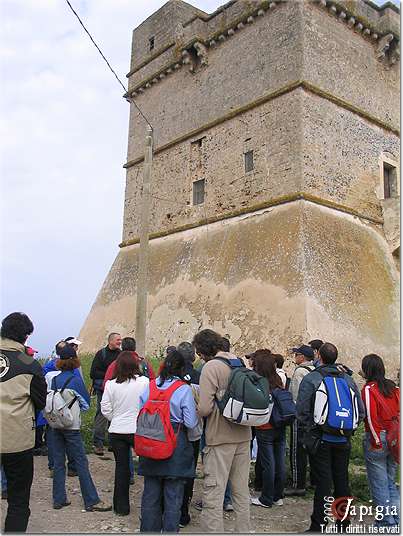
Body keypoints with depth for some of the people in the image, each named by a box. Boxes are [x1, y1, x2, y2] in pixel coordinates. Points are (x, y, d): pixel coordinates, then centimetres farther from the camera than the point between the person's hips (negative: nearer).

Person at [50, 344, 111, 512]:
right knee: (81, 462, -1)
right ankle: (92, 501, 3)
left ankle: (59, 499, 18)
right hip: (71, 427, -5)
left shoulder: (54, 380, 1)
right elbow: (86, 403, -3)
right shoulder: (76, 380, -12)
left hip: (56, 425, 5)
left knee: (58, 462, 12)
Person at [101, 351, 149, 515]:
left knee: (121, 467, 13)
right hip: (139, 430, -2)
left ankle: (121, 506, 22)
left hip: (117, 431, 2)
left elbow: (105, 409, -1)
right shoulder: (144, 382, -12)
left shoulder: (111, 384, -6)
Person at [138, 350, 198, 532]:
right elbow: (191, 423, -11)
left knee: (150, 494, 16)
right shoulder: (184, 389, -12)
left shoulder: (149, 387, -1)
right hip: (175, 447, -4)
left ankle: (148, 529, 28)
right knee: (173, 496, 8)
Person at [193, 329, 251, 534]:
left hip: (221, 437, -7)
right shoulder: (240, 363, 6)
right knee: (241, 490, 18)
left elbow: (204, 408, -20)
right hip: (243, 435, 7)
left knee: (213, 494, 2)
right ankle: (243, 529, 30)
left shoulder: (211, 367, -14)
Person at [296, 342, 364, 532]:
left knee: (323, 483, 0)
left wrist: (308, 431, 1)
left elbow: (302, 411, -13)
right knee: (342, 482, 14)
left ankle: (318, 526, 5)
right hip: (343, 441, 4)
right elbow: (360, 411, 5)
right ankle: (343, 523, 26)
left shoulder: (310, 379, -9)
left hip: (320, 440, -4)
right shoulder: (348, 380, 4)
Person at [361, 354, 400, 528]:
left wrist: (376, 442, -12)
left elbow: (371, 417, -18)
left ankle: (387, 521, 12)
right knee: (390, 482, 18)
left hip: (378, 438, -6)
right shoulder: (394, 387, 6)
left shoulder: (369, 389, -12)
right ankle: (396, 519, 21)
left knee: (378, 484, 6)